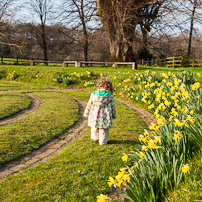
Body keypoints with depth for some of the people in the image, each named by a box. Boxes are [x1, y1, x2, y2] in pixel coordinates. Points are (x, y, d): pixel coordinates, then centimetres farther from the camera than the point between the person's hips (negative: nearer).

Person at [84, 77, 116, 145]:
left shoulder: (94, 94, -4)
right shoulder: (110, 96, -8)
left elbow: (89, 105, 3)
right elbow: (113, 106, 0)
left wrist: (86, 114, 15)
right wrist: (114, 116, 14)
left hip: (94, 116, 2)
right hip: (105, 116, -2)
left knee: (95, 128, 25)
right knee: (104, 130, 14)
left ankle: (95, 138, 43)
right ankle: (103, 141, 24)